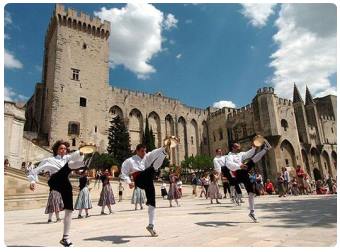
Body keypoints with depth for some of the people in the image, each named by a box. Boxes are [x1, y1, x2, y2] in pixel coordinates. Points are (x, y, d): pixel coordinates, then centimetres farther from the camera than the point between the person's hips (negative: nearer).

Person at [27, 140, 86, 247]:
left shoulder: (67, 157, 24)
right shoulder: (49, 160, 17)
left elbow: (74, 156, 1)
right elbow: (35, 170, 13)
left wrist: (80, 153, -22)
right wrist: (32, 181, -5)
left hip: (65, 184, 3)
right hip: (55, 181, -3)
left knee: (69, 210, -1)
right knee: (69, 165, -27)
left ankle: (65, 237, 8)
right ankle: (84, 162, -59)